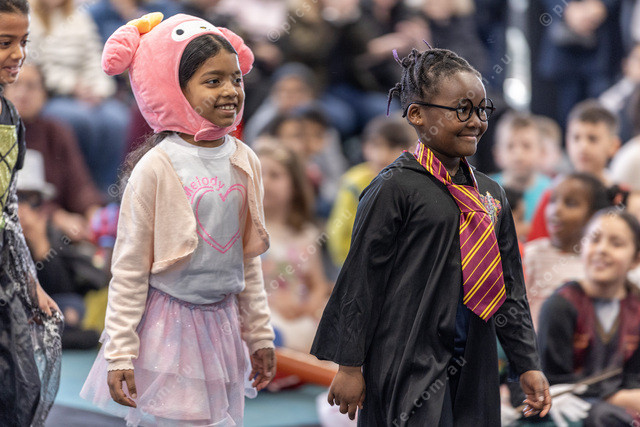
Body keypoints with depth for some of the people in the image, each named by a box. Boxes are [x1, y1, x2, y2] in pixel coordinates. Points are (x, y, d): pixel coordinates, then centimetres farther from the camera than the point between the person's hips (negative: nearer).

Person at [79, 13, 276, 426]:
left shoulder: (245, 162, 3)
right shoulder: (156, 168, -13)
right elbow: (129, 268, -10)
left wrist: (259, 333, 15)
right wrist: (119, 354, -11)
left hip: (222, 323, 5)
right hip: (168, 326, -5)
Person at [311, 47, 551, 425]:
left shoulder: (490, 194, 11)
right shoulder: (396, 188, -9)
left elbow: (510, 287, 16)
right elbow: (361, 278, -9)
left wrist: (527, 364, 13)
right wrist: (350, 366, -10)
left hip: (473, 366, 7)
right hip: (408, 367, -6)